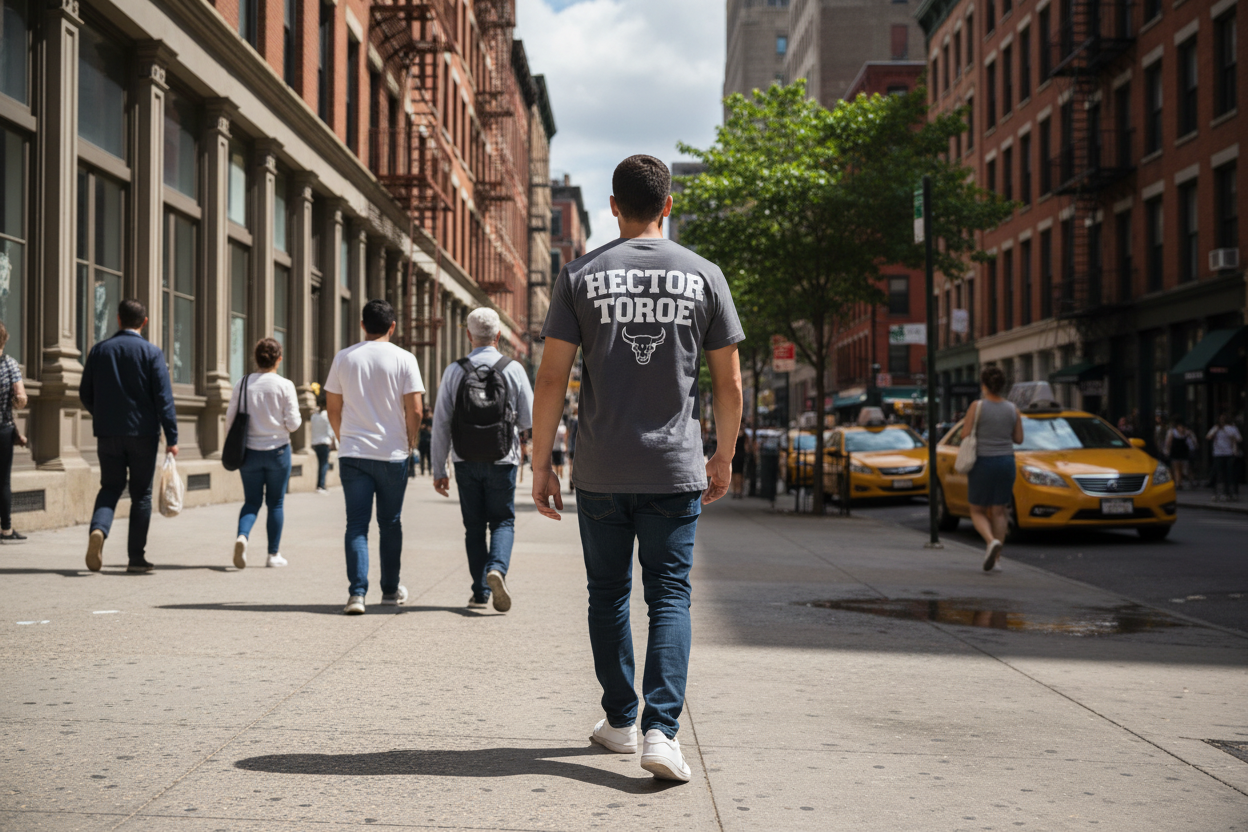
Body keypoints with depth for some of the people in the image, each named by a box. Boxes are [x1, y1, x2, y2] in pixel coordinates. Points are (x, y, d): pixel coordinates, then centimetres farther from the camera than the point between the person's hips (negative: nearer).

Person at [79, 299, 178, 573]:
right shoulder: (152, 353, -6)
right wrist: (171, 437, -9)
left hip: (107, 434, 2)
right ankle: (136, 556, 7)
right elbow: (163, 398, -11)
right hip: (142, 433, -2)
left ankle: (98, 529, -16)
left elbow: (85, 394, 8)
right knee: (141, 494, 7)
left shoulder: (99, 350, 4)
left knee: (110, 487, 13)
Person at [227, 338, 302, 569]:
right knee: (275, 503, 11)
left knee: (252, 501, 11)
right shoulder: (285, 386, -10)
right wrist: (298, 419, 11)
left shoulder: (242, 384, -3)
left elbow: (230, 419, -1)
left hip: (250, 452, 2)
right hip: (277, 450, -2)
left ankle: (242, 536, -16)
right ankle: (274, 554, 14)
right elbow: (293, 423, -11)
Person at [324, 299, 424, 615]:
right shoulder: (404, 359, -4)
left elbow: (333, 408, 8)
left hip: (352, 453, 1)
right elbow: (414, 411, -7)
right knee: (390, 524, 13)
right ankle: (391, 590, 24)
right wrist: (411, 444, 8)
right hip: (393, 454, -1)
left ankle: (357, 592, -12)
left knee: (356, 525, 0)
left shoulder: (343, 358, 4)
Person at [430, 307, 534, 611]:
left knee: (474, 526, 10)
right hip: (502, 461, -1)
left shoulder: (454, 371, -1)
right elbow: (528, 420, -1)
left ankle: (480, 592, 8)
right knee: (503, 521, 8)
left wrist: (438, 469, 4)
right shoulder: (513, 369, -4)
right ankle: (497, 568, -18)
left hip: (466, 461, 1)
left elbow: (441, 423, -2)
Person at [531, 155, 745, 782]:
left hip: (600, 471, 0)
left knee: (608, 593, 14)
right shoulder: (704, 276, 2)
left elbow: (552, 379, -3)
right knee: (669, 596, 2)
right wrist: (724, 456, 18)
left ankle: (620, 722, 23)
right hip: (676, 470, 0)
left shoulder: (581, 275, 0)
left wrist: (541, 464, 4)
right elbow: (729, 383, 5)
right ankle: (660, 730, -11)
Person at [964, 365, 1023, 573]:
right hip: (1006, 462, 3)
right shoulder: (1013, 410, 1)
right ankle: (996, 555, 9)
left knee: (977, 511, 8)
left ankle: (991, 541, -19)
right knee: (999, 511, 11)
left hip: (982, 462, -3)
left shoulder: (977, 406, -11)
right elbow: (1019, 439, 6)